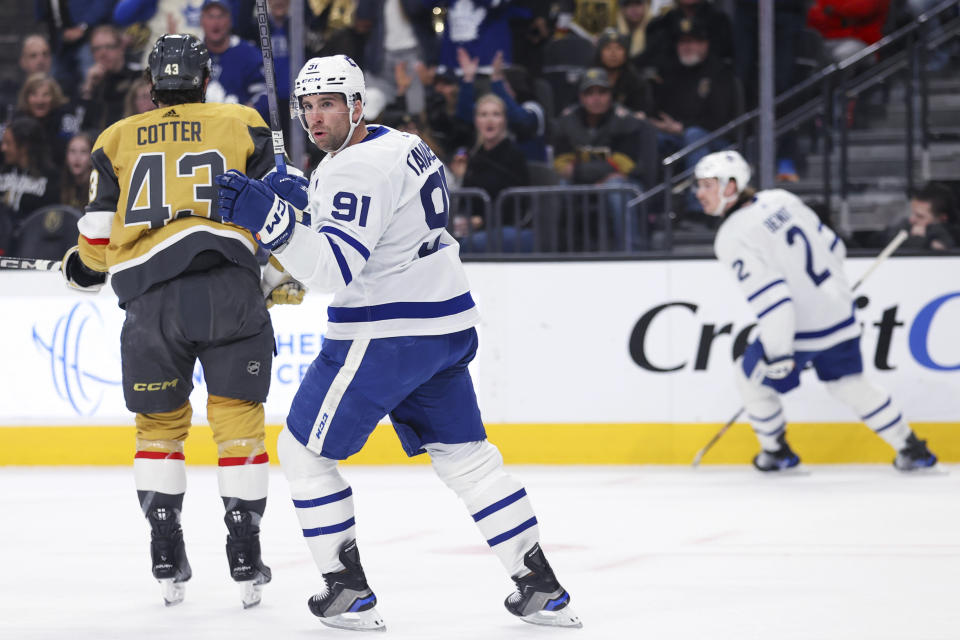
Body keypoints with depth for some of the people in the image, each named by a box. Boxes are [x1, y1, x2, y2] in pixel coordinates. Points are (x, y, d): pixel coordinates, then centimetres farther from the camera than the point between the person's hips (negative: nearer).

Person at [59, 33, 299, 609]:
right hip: (229, 289, -1)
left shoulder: (116, 140, 15)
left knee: (159, 423, 16)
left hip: (149, 293, 1)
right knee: (238, 418, 5)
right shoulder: (242, 125, 11)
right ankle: (246, 557, 0)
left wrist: (83, 268, 35)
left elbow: (98, 239, 13)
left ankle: (166, 559, 10)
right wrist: (282, 276, 23)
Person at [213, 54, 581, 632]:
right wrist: (301, 196, 18)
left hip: (384, 338, -9)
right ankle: (543, 589, 12)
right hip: (448, 328, 9)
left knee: (304, 450, 4)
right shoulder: (403, 144, 13)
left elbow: (335, 269, -27)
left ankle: (350, 593, 3)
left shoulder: (360, 169, -18)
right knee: (466, 456, 15)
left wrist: (270, 217, -34)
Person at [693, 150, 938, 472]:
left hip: (799, 329, -7)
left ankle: (776, 452, 29)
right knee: (850, 385, 22)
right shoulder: (781, 200, 4)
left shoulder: (733, 239, -18)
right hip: (839, 310, 7)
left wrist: (778, 353, -21)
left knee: (751, 376, 17)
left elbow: (769, 296, -26)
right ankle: (912, 449, 24)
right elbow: (834, 246, 12)